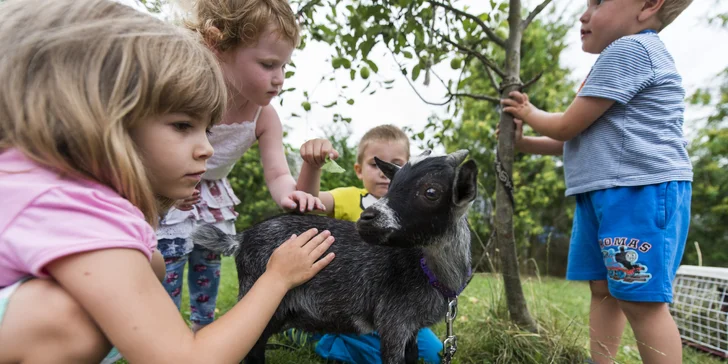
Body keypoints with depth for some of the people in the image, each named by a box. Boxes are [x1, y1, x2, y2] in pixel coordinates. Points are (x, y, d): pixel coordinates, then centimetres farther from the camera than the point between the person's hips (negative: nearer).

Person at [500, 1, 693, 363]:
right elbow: (579, 138, 24)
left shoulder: (628, 49, -10)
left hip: (642, 190, -10)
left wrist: (529, 113, 9)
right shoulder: (628, 56, 25)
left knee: (641, 299, -8)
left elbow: (567, 127, -10)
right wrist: (522, 142, 18)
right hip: (603, 193, 11)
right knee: (603, 289, 11)